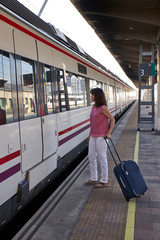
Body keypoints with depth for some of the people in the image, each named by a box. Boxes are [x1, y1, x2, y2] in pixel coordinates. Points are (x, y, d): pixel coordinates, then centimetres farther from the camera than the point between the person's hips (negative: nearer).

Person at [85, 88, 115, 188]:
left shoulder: (103, 108, -12)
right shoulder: (93, 107, 10)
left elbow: (112, 119, -9)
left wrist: (109, 133, -14)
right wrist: (90, 135, 19)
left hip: (101, 136, -8)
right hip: (93, 136, 8)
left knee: (102, 158, 1)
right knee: (91, 157, 12)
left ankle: (104, 181, 13)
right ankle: (93, 179, 26)